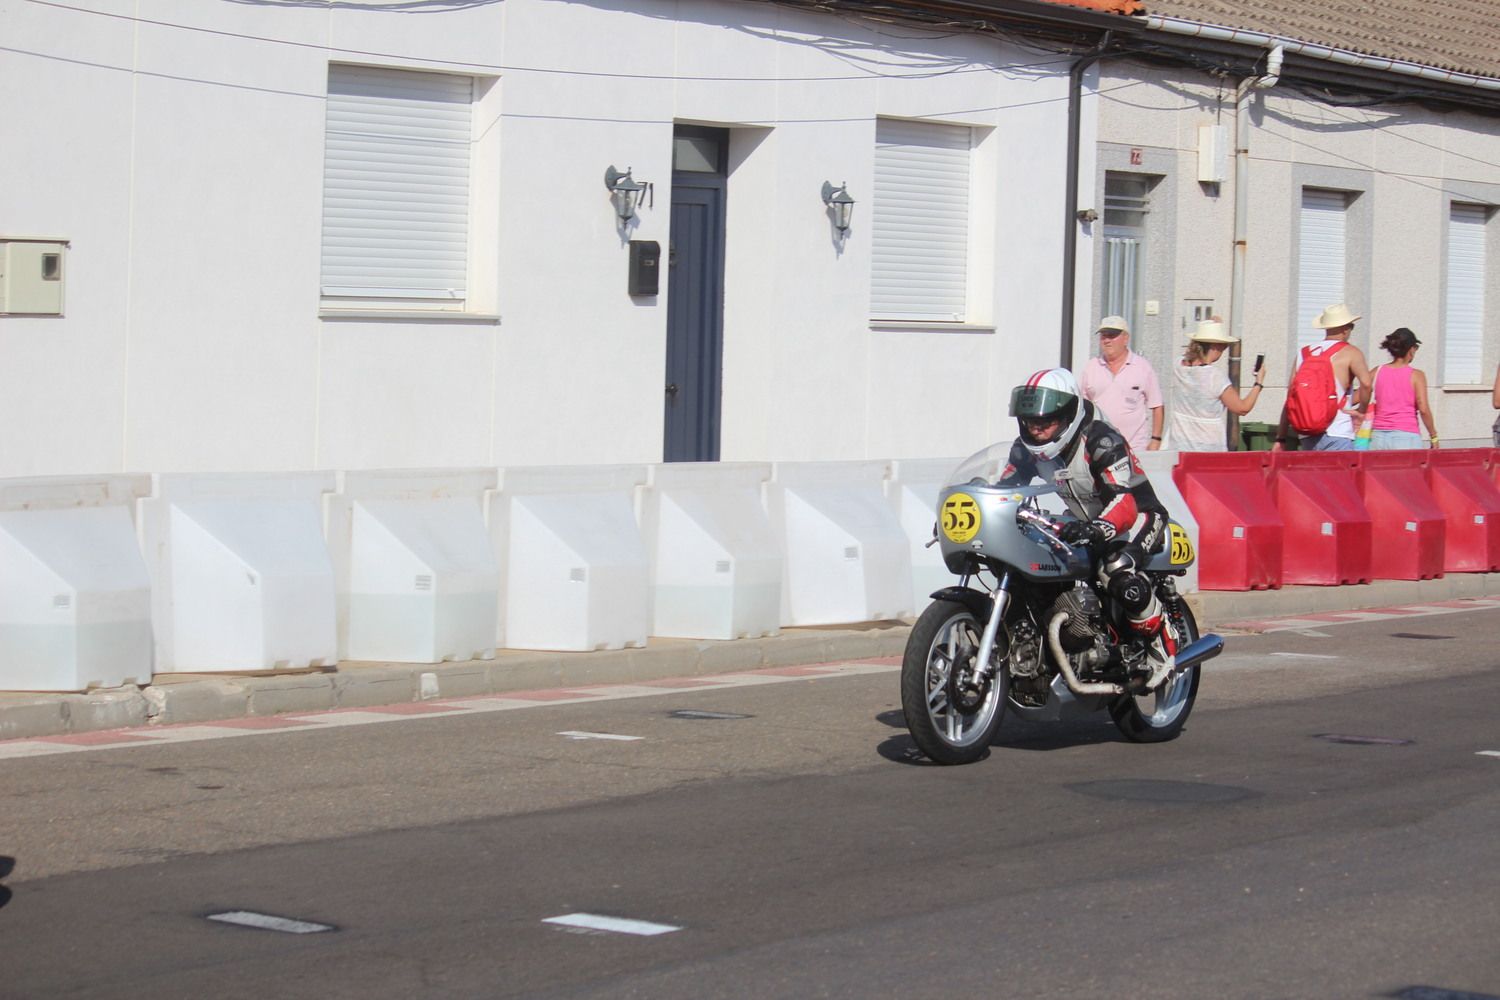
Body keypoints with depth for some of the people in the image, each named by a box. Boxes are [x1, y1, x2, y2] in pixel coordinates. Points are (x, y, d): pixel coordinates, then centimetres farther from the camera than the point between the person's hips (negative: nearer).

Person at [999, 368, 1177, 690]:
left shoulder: (1101, 441, -27)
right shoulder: (1027, 448, -4)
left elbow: (1126, 499, -38)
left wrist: (1098, 529, -57)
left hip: (1138, 518, -8)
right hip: (1085, 524, 8)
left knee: (1118, 571, -38)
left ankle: (1164, 642, -18)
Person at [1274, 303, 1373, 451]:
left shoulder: (1304, 353, 14)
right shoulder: (1350, 353, 0)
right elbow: (1366, 384, -18)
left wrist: (1281, 439, 14)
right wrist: (1361, 410, -1)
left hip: (1307, 436, 5)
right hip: (1337, 435, -5)